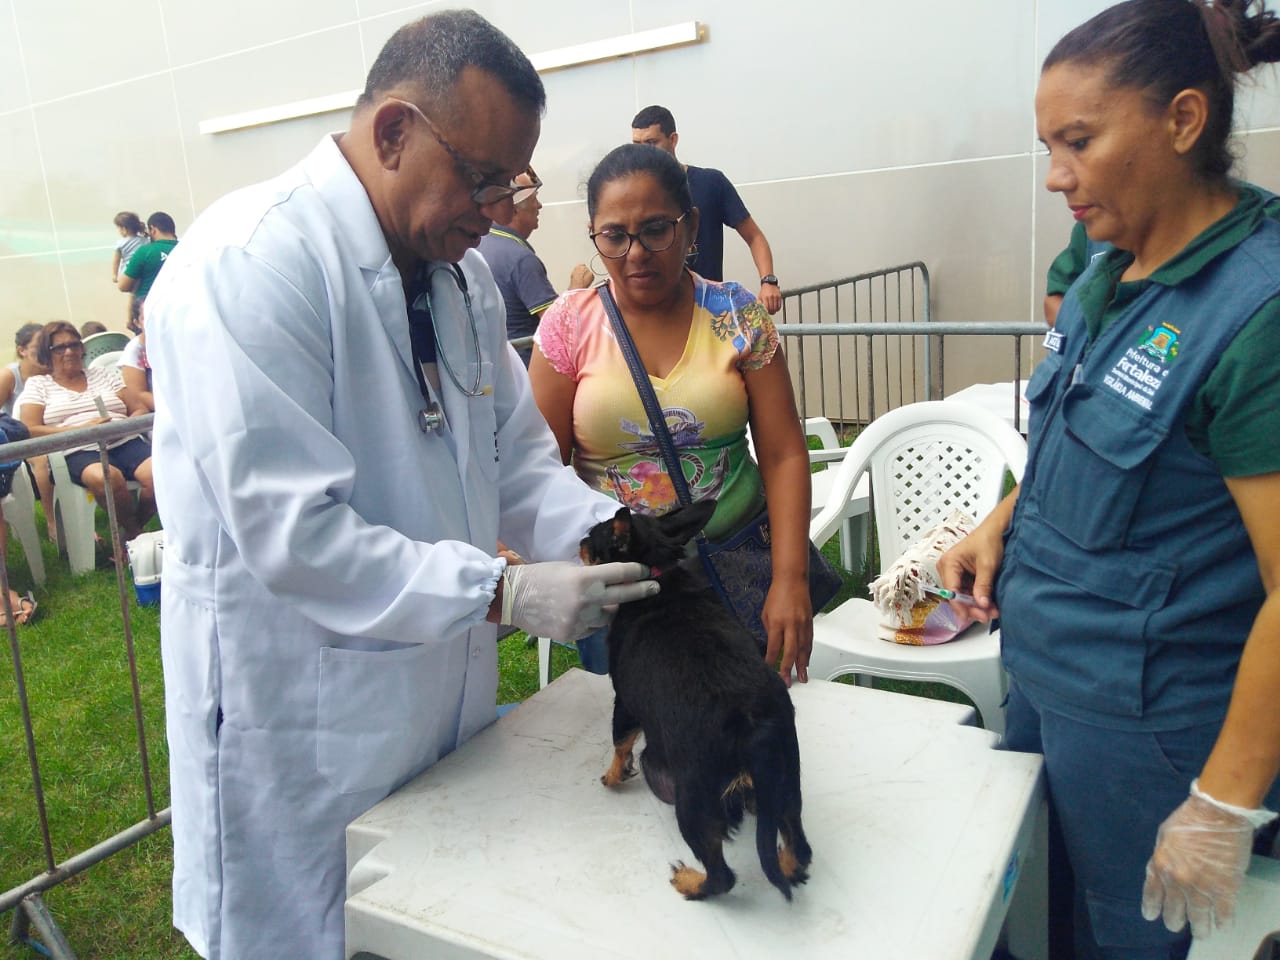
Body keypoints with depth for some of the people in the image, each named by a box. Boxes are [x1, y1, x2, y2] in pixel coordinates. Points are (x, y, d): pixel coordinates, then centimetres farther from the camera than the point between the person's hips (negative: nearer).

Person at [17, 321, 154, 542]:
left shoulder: (103, 374, 25)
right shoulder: (38, 385, 17)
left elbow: (139, 410, 18)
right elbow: (30, 430, 1)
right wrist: (84, 429, -11)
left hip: (126, 443, 3)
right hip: (79, 452, -3)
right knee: (106, 478, -40)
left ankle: (134, 529, -3)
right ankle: (134, 532, -13)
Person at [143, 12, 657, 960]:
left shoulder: (463, 274, 4)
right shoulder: (250, 265, -21)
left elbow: (517, 459, 8)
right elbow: (290, 533, -26)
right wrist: (505, 595, -26)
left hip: (445, 703, 8)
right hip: (306, 735, -7)